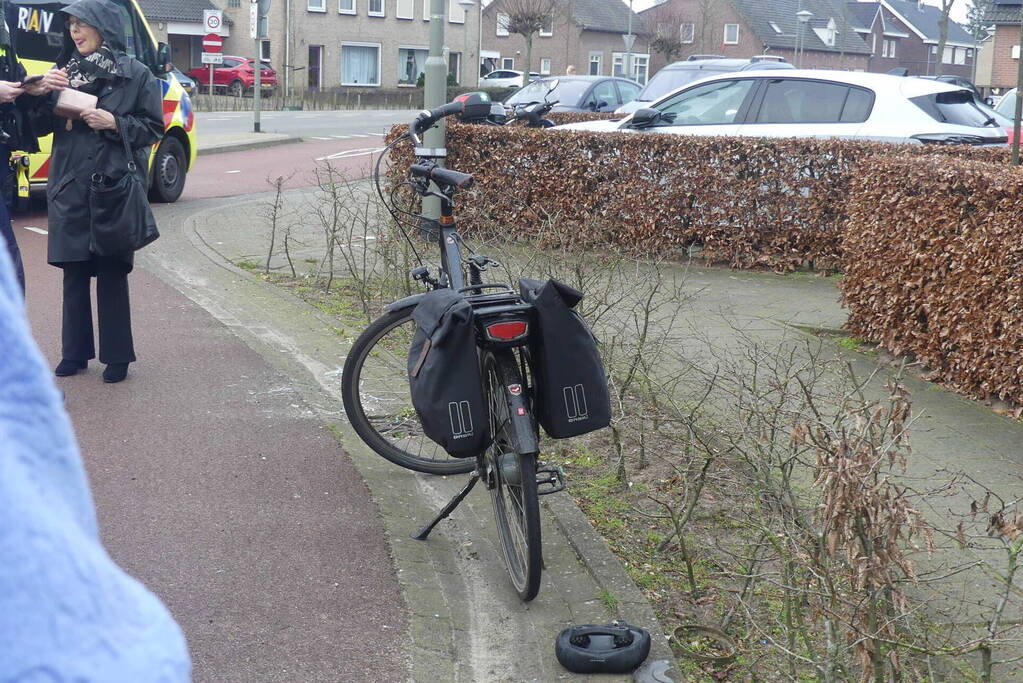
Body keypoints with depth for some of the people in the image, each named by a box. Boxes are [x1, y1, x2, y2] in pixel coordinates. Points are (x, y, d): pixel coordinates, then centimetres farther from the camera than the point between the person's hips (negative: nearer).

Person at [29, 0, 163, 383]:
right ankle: (75, 352, 20)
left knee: (112, 273, 3)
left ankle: (117, 356, 13)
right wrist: (46, 94, -9)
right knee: (74, 273, 9)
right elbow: (40, 127, 9)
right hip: (69, 190, 4)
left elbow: (153, 129, -1)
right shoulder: (64, 71, 9)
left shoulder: (135, 74, -3)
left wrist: (115, 123, -16)